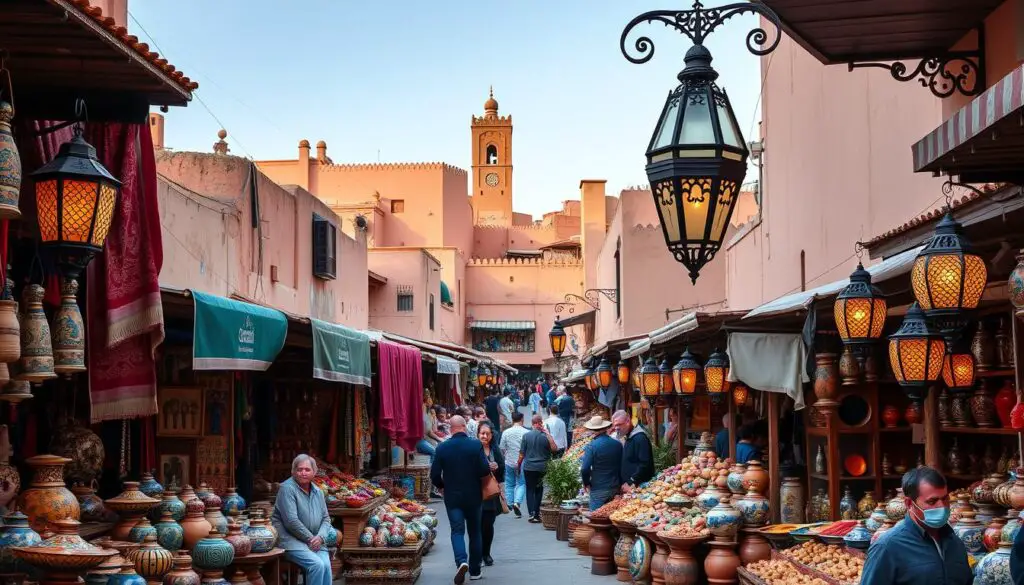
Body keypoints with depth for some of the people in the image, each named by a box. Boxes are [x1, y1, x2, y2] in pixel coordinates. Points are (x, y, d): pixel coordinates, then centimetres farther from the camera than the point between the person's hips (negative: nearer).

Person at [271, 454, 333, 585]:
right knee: (317, 564, -27)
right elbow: (291, 521, -16)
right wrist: (310, 538, -12)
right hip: (290, 539, -6)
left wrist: (320, 537, -5)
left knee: (326, 565, -21)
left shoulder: (317, 492, 14)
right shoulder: (287, 488, -9)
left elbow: (326, 518, 15)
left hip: (313, 541, 6)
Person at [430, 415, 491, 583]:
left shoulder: (442, 448, -6)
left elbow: (434, 475, -4)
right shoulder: (476, 445, -10)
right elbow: (484, 470, -16)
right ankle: (475, 571, 18)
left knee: (457, 531, 3)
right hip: (473, 497, 0)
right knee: (475, 532, 12)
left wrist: (442, 486, 14)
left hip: (452, 497, 0)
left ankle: (461, 561, -23)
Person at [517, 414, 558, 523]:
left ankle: (532, 514, -2)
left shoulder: (526, 435, -6)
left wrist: (518, 464, 13)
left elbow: (522, 453, -3)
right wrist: (549, 434, -1)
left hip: (529, 467, 0)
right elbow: (554, 449, -2)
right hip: (542, 468, 0)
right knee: (539, 490, 14)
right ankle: (536, 514, 12)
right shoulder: (546, 436, -8)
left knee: (530, 490, 7)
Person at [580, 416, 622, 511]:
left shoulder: (591, 446, -13)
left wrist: (586, 483, 2)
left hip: (598, 490, -5)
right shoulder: (618, 444, 0)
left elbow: (585, 469, -15)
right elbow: (622, 466, 8)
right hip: (616, 488, 5)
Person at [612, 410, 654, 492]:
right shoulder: (628, 438, 17)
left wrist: (632, 483, -20)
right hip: (628, 485, 9)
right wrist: (625, 483, 14)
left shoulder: (640, 438, -14)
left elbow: (645, 465, -22)